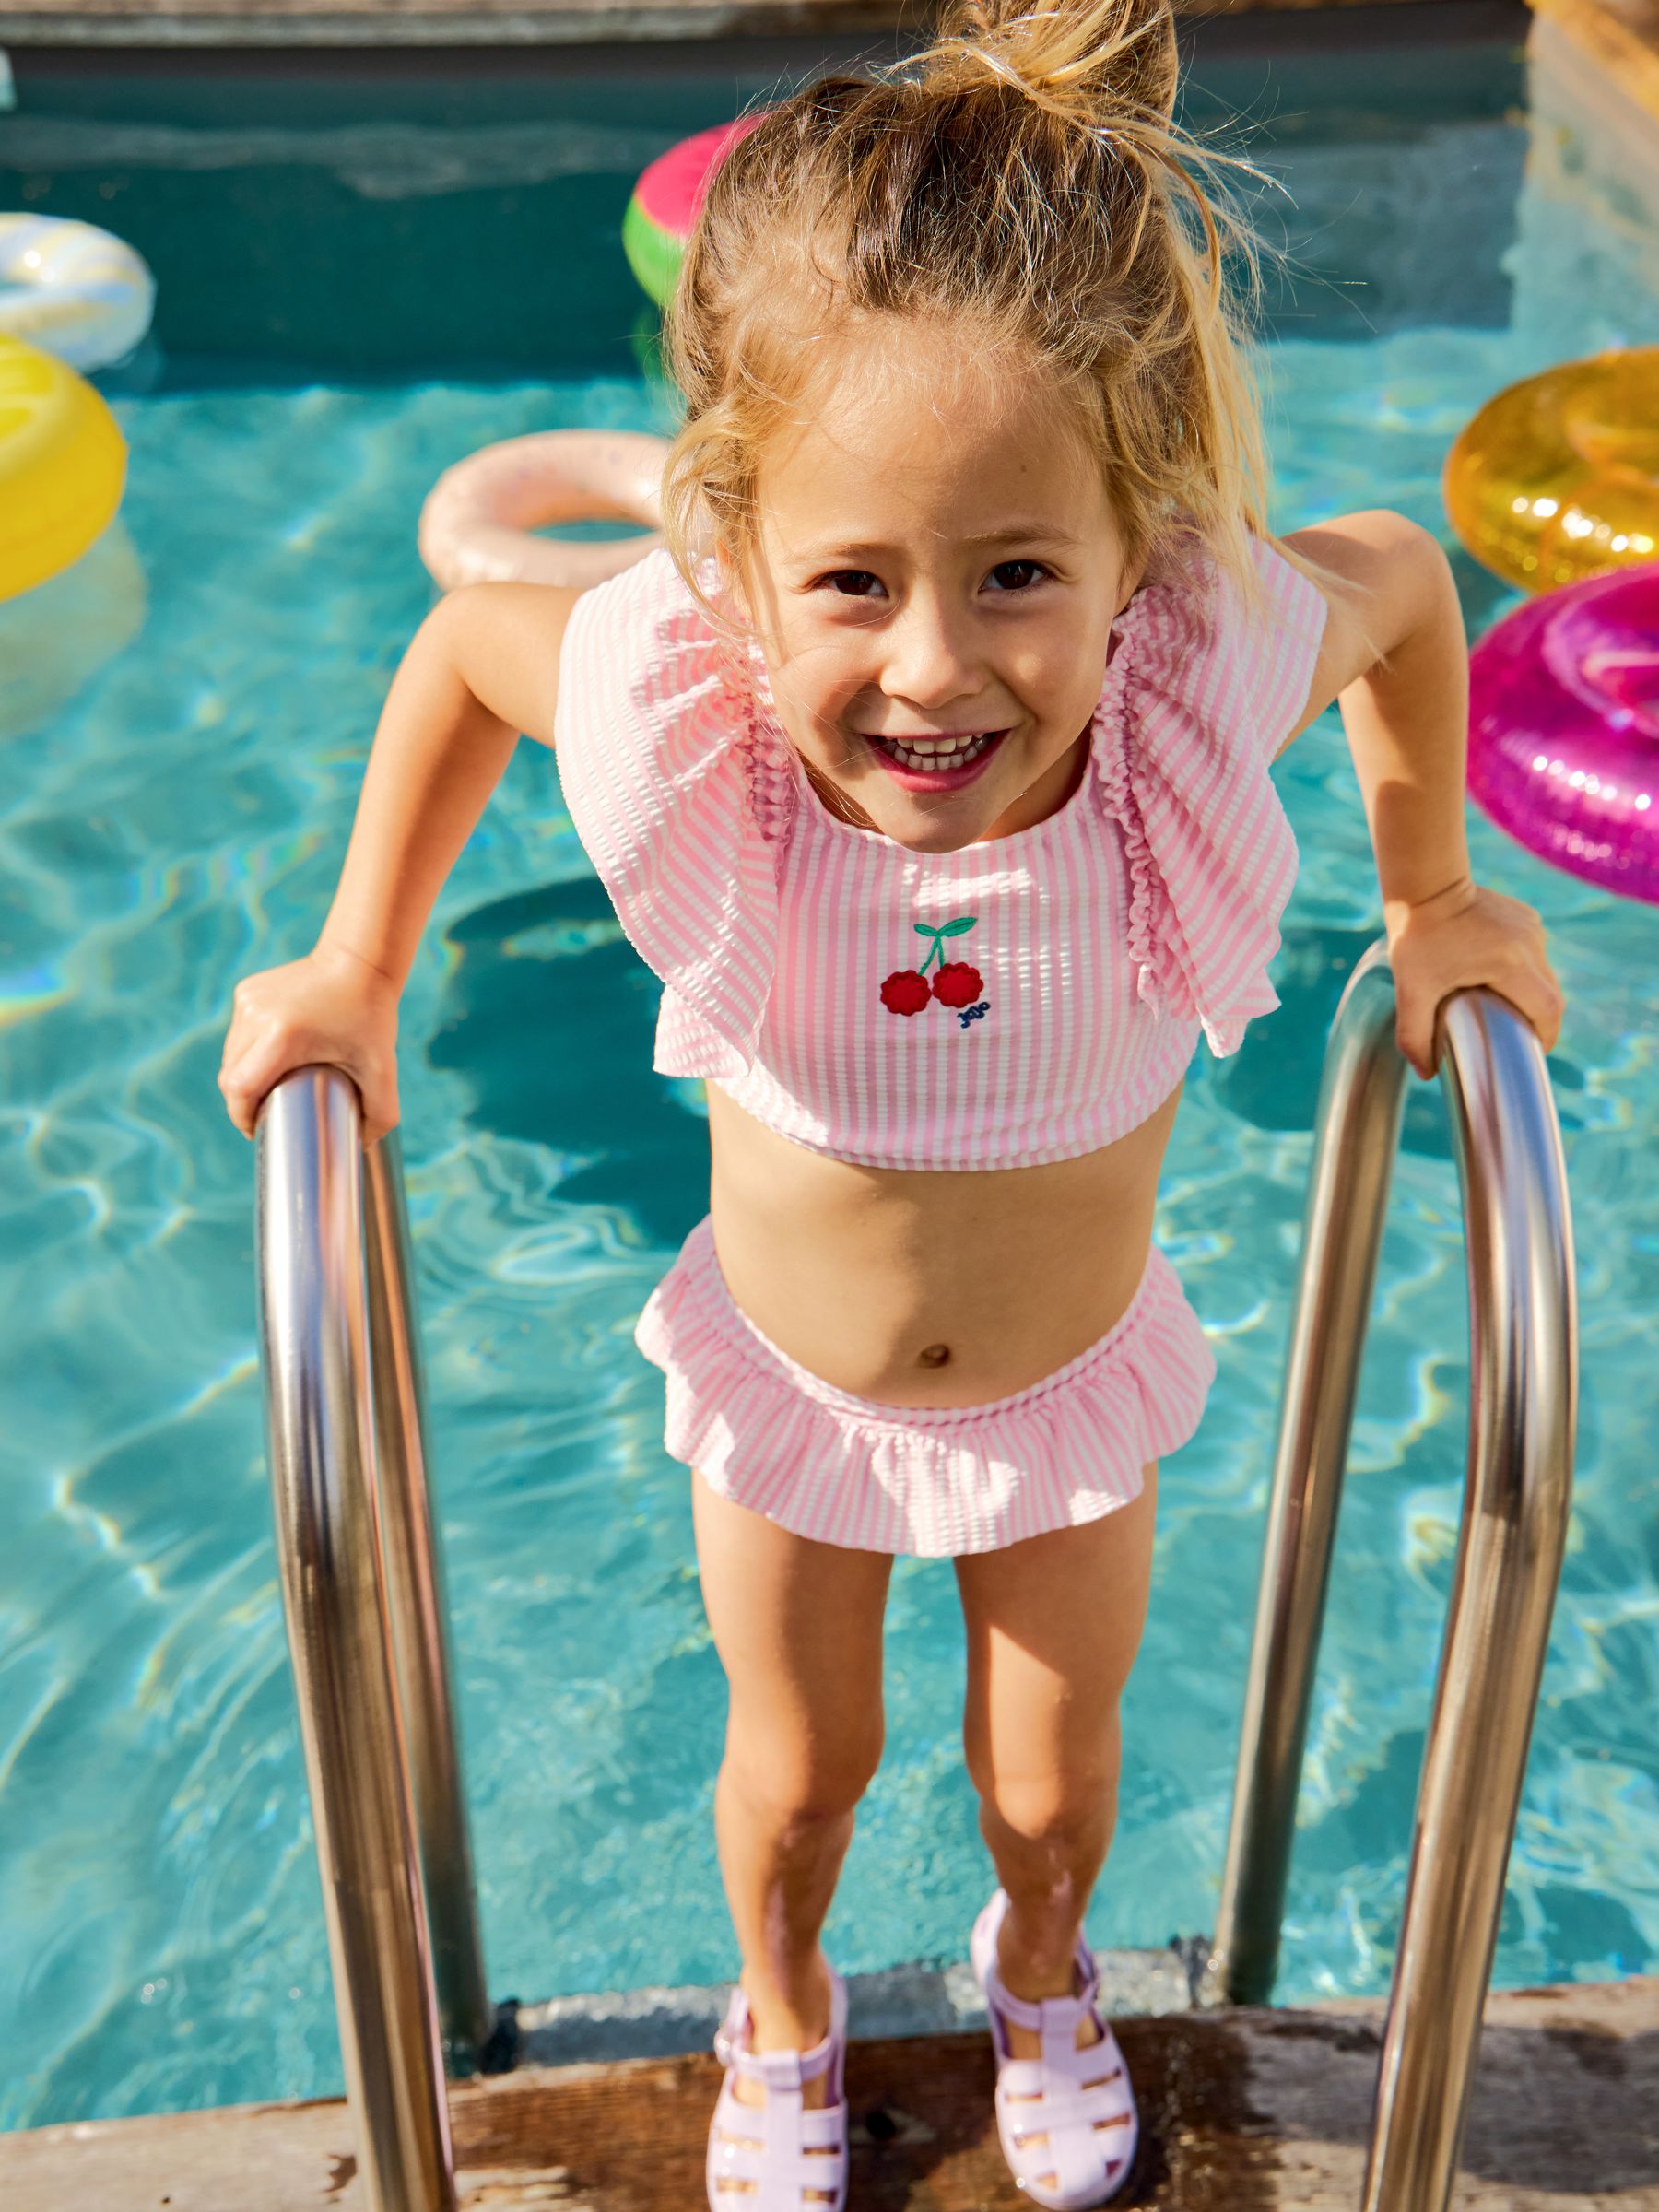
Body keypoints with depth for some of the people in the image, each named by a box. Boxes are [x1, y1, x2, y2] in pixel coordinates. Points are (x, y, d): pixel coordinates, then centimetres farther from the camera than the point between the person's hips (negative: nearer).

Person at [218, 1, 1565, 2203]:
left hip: (1076, 1384, 1)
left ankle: (1040, 1968, 63)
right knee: (798, 1765, 24)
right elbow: (460, 642, -11)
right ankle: (783, 2018, 61)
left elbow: (1405, 573, -10)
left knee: (1053, 1773, 23)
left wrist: (1430, 900, 0)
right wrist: (355, 973, -7)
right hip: (788, 1381, 0)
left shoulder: (1208, 668, -35)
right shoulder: (669, 702, -36)